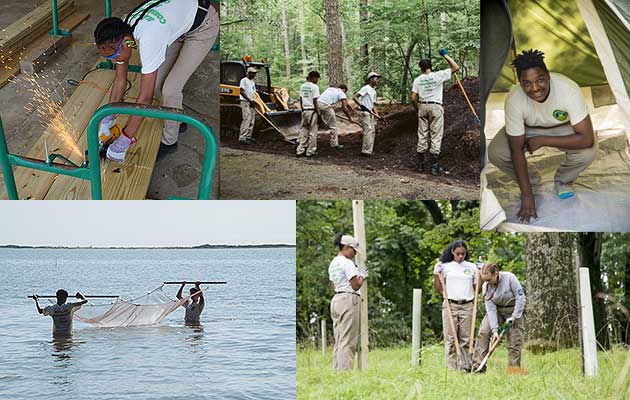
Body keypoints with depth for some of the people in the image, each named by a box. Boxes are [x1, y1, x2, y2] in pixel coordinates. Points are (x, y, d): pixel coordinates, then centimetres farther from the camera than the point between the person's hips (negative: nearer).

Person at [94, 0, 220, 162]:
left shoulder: (147, 40, -40)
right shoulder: (120, 35, -16)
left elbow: (145, 97, -37)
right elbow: (120, 80, -1)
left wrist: (125, 139, -32)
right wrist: (107, 119, -2)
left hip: (204, 26, -7)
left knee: (170, 89, -12)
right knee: (156, 82, 3)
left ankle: (169, 141, 9)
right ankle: (177, 121, 29)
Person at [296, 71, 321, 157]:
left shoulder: (302, 86, 7)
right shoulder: (314, 87, -13)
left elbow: (300, 100, 10)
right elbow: (315, 102, -14)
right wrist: (318, 113, -9)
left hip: (304, 110, 6)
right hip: (312, 110, -6)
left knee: (303, 130, 12)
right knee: (312, 132, 3)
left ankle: (300, 150, 11)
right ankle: (310, 151, 8)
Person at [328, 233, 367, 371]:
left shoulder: (333, 263, 17)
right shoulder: (347, 263, -11)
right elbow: (355, 285, -14)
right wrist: (362, 277, 6)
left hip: (336, 299, 9)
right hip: (349, 299, -9)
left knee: (339, 341, 10)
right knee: (348, 341, -9)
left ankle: (337, 370, 9)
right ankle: (345, 370, -13)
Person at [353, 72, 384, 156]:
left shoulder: (374, 91, 16)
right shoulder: (366, 88, -12)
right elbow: (354, 97, -17)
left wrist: (378, 116, 13)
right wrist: (362, 105, -26)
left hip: (370, 113, 10)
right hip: (364, 113, -10)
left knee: (372, 131, 11)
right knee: (368, 130, -14)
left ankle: (369, 150, 18)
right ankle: (366, 151, -14)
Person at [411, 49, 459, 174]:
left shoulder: (417, 80, 2)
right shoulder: (438, 75, -7)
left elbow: (413, 98, 0)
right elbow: (455, 67, -2)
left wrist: (417, 110, 15)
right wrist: (445, 55, 5)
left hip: (422, 106, 4)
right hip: (435, 107, -3)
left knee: (422, 136, 10)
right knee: (436, 136, -1)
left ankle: (421, 164, 13)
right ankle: (434, 166, -4)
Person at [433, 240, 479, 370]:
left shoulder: (472, 267, 10)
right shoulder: (446, 267, 7)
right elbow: (439, 289, 9)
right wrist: (436, 273, -2)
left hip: (467, 306, 1)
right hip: (450, 306, -1)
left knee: (466, 339, -1)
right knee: (450, 339, -4)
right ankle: (451, 368, -4)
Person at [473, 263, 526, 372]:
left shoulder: (510, 278, -25)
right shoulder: (486, 286, -15)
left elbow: (520, 298, -18)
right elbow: (491, 309, -16)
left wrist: (514, 317, -19)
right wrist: (494, 330, -21)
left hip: (514, 310, -3)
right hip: (497, 310, 3)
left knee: (515, 341, -8)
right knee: (483, 332, -15)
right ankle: (478, 365, -13)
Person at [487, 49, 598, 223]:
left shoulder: (569, 90, -38)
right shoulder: (514, 99, -34)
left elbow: (587, 139, -36)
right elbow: (517, 150, -25)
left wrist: (542, 141, -33)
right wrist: (526, 195, -27)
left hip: (563, 127, -1)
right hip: (527, 128, 1)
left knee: (588, 152, -30)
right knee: (495, 153, -25)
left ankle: (562, 180, 4)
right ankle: (529, 180, 7)